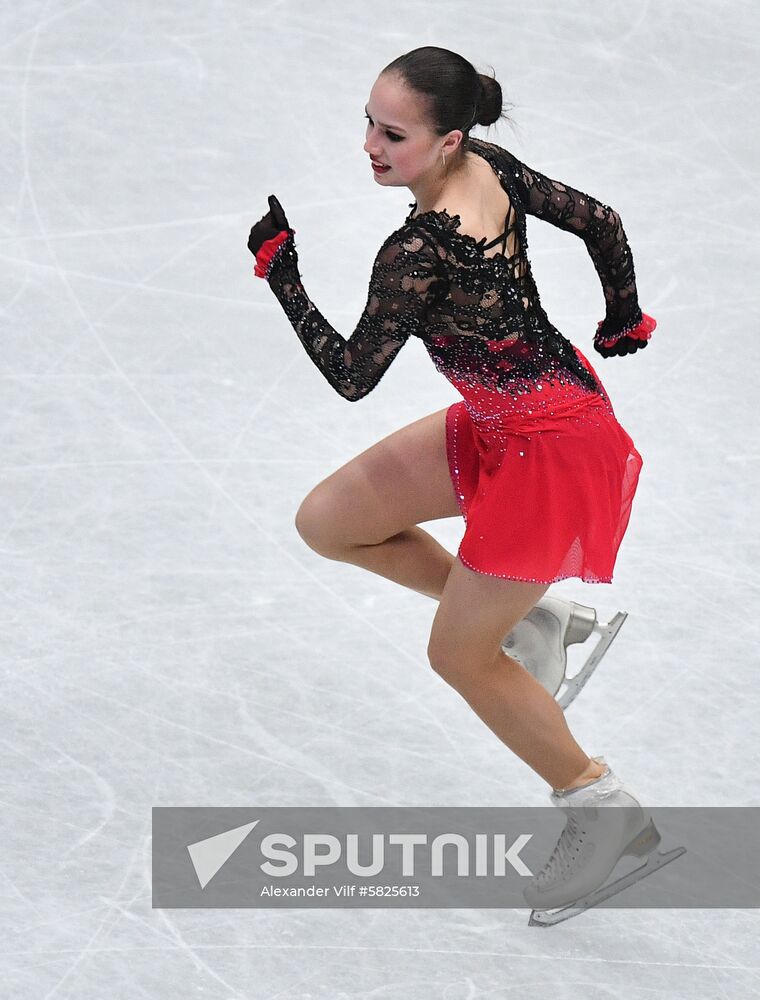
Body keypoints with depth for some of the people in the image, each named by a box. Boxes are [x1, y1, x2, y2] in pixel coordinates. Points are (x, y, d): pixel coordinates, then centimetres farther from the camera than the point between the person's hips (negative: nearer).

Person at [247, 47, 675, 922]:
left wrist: (279, 269, -13)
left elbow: (351, 376, -19)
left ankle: (602, 805, 19)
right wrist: (624, 322, 22)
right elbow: (599, 221, 5)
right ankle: (525, 619, 21)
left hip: (552, 445, -9)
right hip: (503, 422, 9)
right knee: (326, 522, 11)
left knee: (460, 655, 5)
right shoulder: (490, 165, -7)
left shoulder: (418, 250, -30)